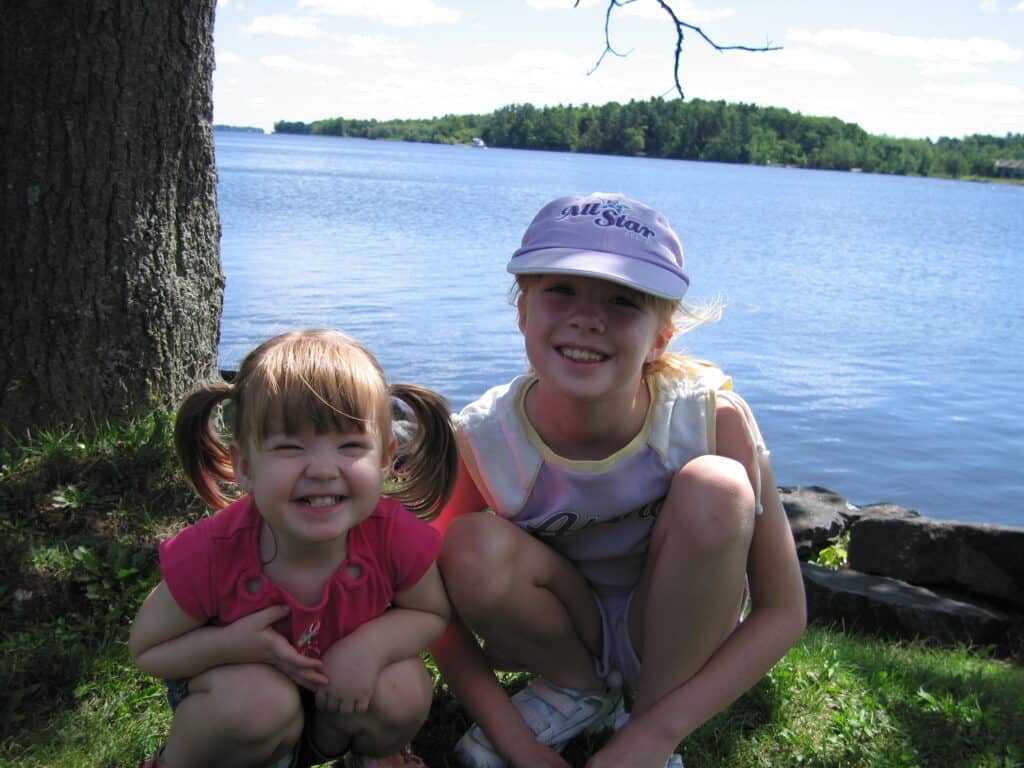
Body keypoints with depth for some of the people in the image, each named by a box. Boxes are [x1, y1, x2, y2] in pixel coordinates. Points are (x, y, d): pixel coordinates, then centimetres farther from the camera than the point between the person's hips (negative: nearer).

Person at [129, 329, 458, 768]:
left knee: (405, 690, -26)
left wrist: (372, 644, -31)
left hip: (339, 700, 2)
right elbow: (147, 649, -14)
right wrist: (232, 645, -34)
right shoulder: (208, 555, -32)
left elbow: (433, 614, -9)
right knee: (260, 697, -33)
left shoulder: (398, 538, -30)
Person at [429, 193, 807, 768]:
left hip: (677, 633, 0)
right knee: (475, 548, -30)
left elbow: (783, 612, -18)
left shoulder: (716, 420, -27)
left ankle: (651, 711, -7)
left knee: (715, 488, -29)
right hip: (560, 630, 1)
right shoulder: (482, 443, -24)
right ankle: (577, 688, 2)